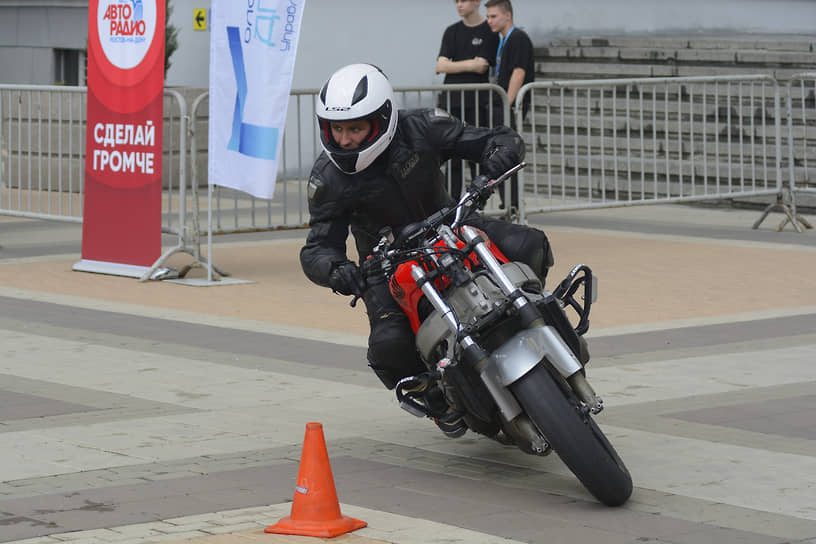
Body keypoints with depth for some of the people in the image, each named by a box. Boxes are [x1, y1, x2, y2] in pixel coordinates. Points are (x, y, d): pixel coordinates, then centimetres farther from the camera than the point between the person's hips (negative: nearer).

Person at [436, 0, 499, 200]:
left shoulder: (489, 32, -1)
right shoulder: (452, 31, 12)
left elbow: (483, 67, -10)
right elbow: (441, 66, 2)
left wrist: (455, 67, -2)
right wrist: (470, 65, -10)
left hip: (477, 101, -4)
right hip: (450, 100, 4)